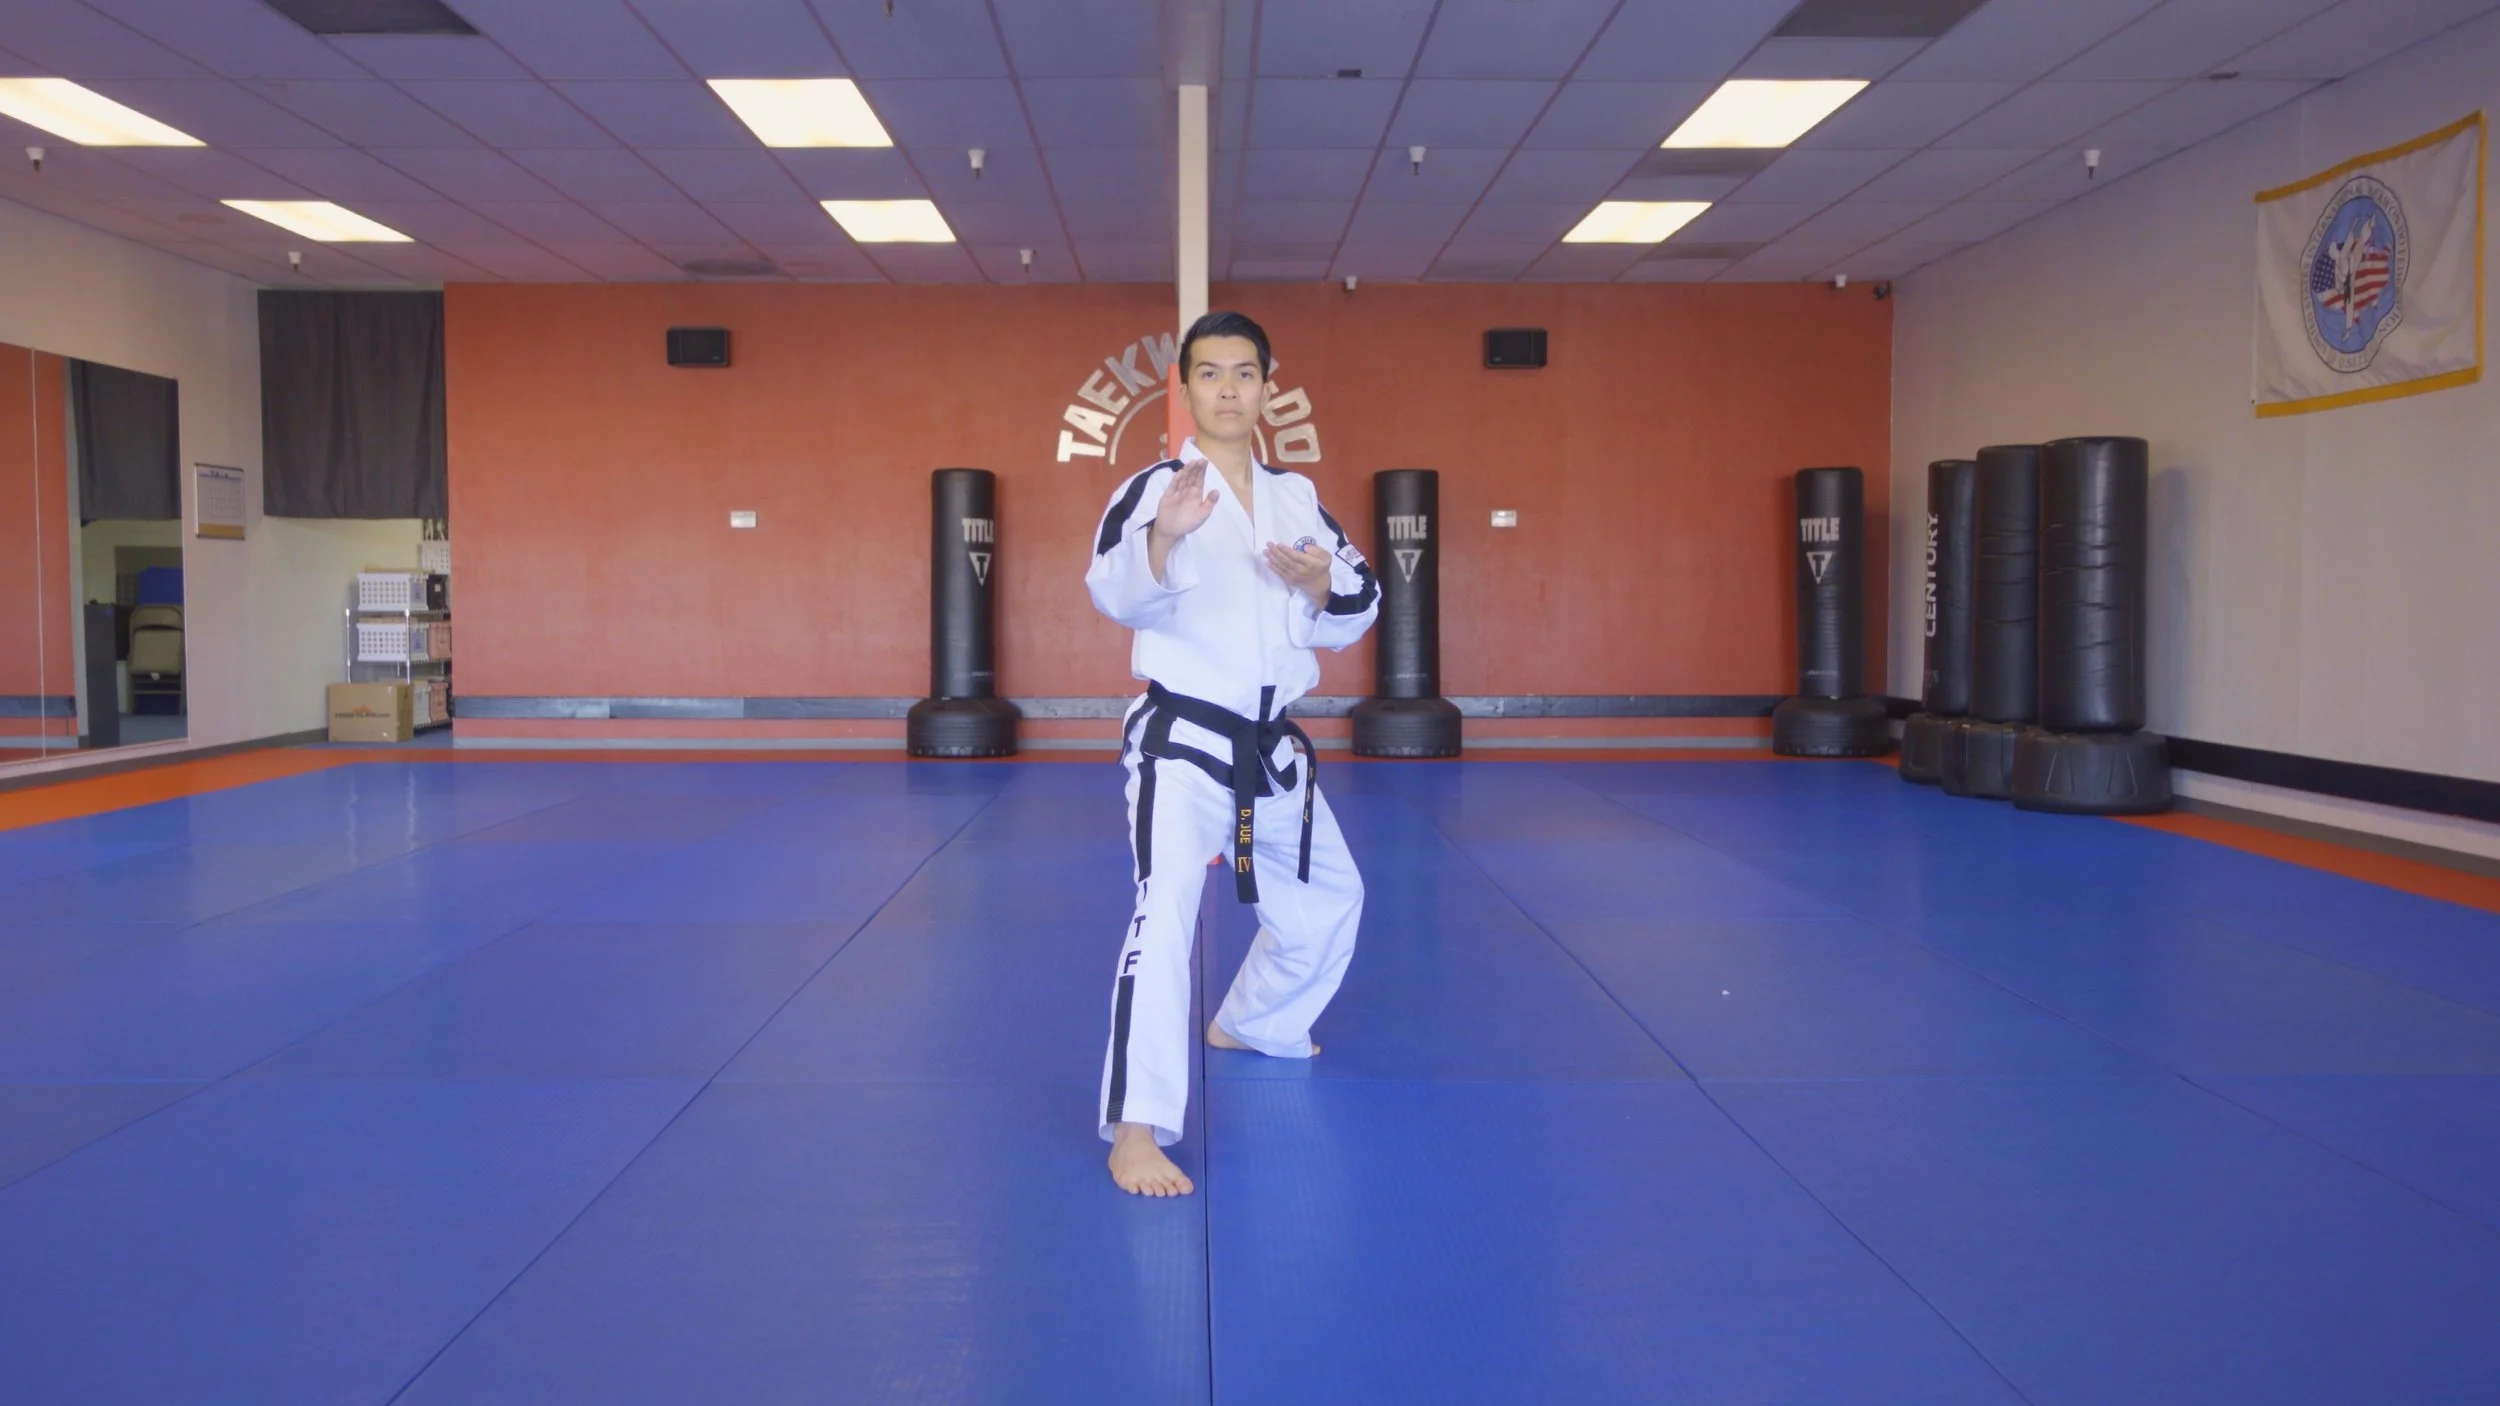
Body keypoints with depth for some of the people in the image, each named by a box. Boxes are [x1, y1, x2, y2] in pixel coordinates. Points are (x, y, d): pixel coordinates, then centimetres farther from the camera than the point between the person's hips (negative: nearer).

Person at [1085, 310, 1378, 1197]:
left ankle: (1248, 1024, 48)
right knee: (1165, 911, -24)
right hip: (1181, 741, -7)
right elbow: (1116, 593, -26)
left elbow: (1359, 607, 9)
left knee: (1326, 900, 23)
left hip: (1272, 746, 7)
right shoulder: (1154, 488, -9)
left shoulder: (1296, 497, 8)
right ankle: (1135, 1129, -20)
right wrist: (1163, 536, -47)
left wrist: (1319, 582, -13)